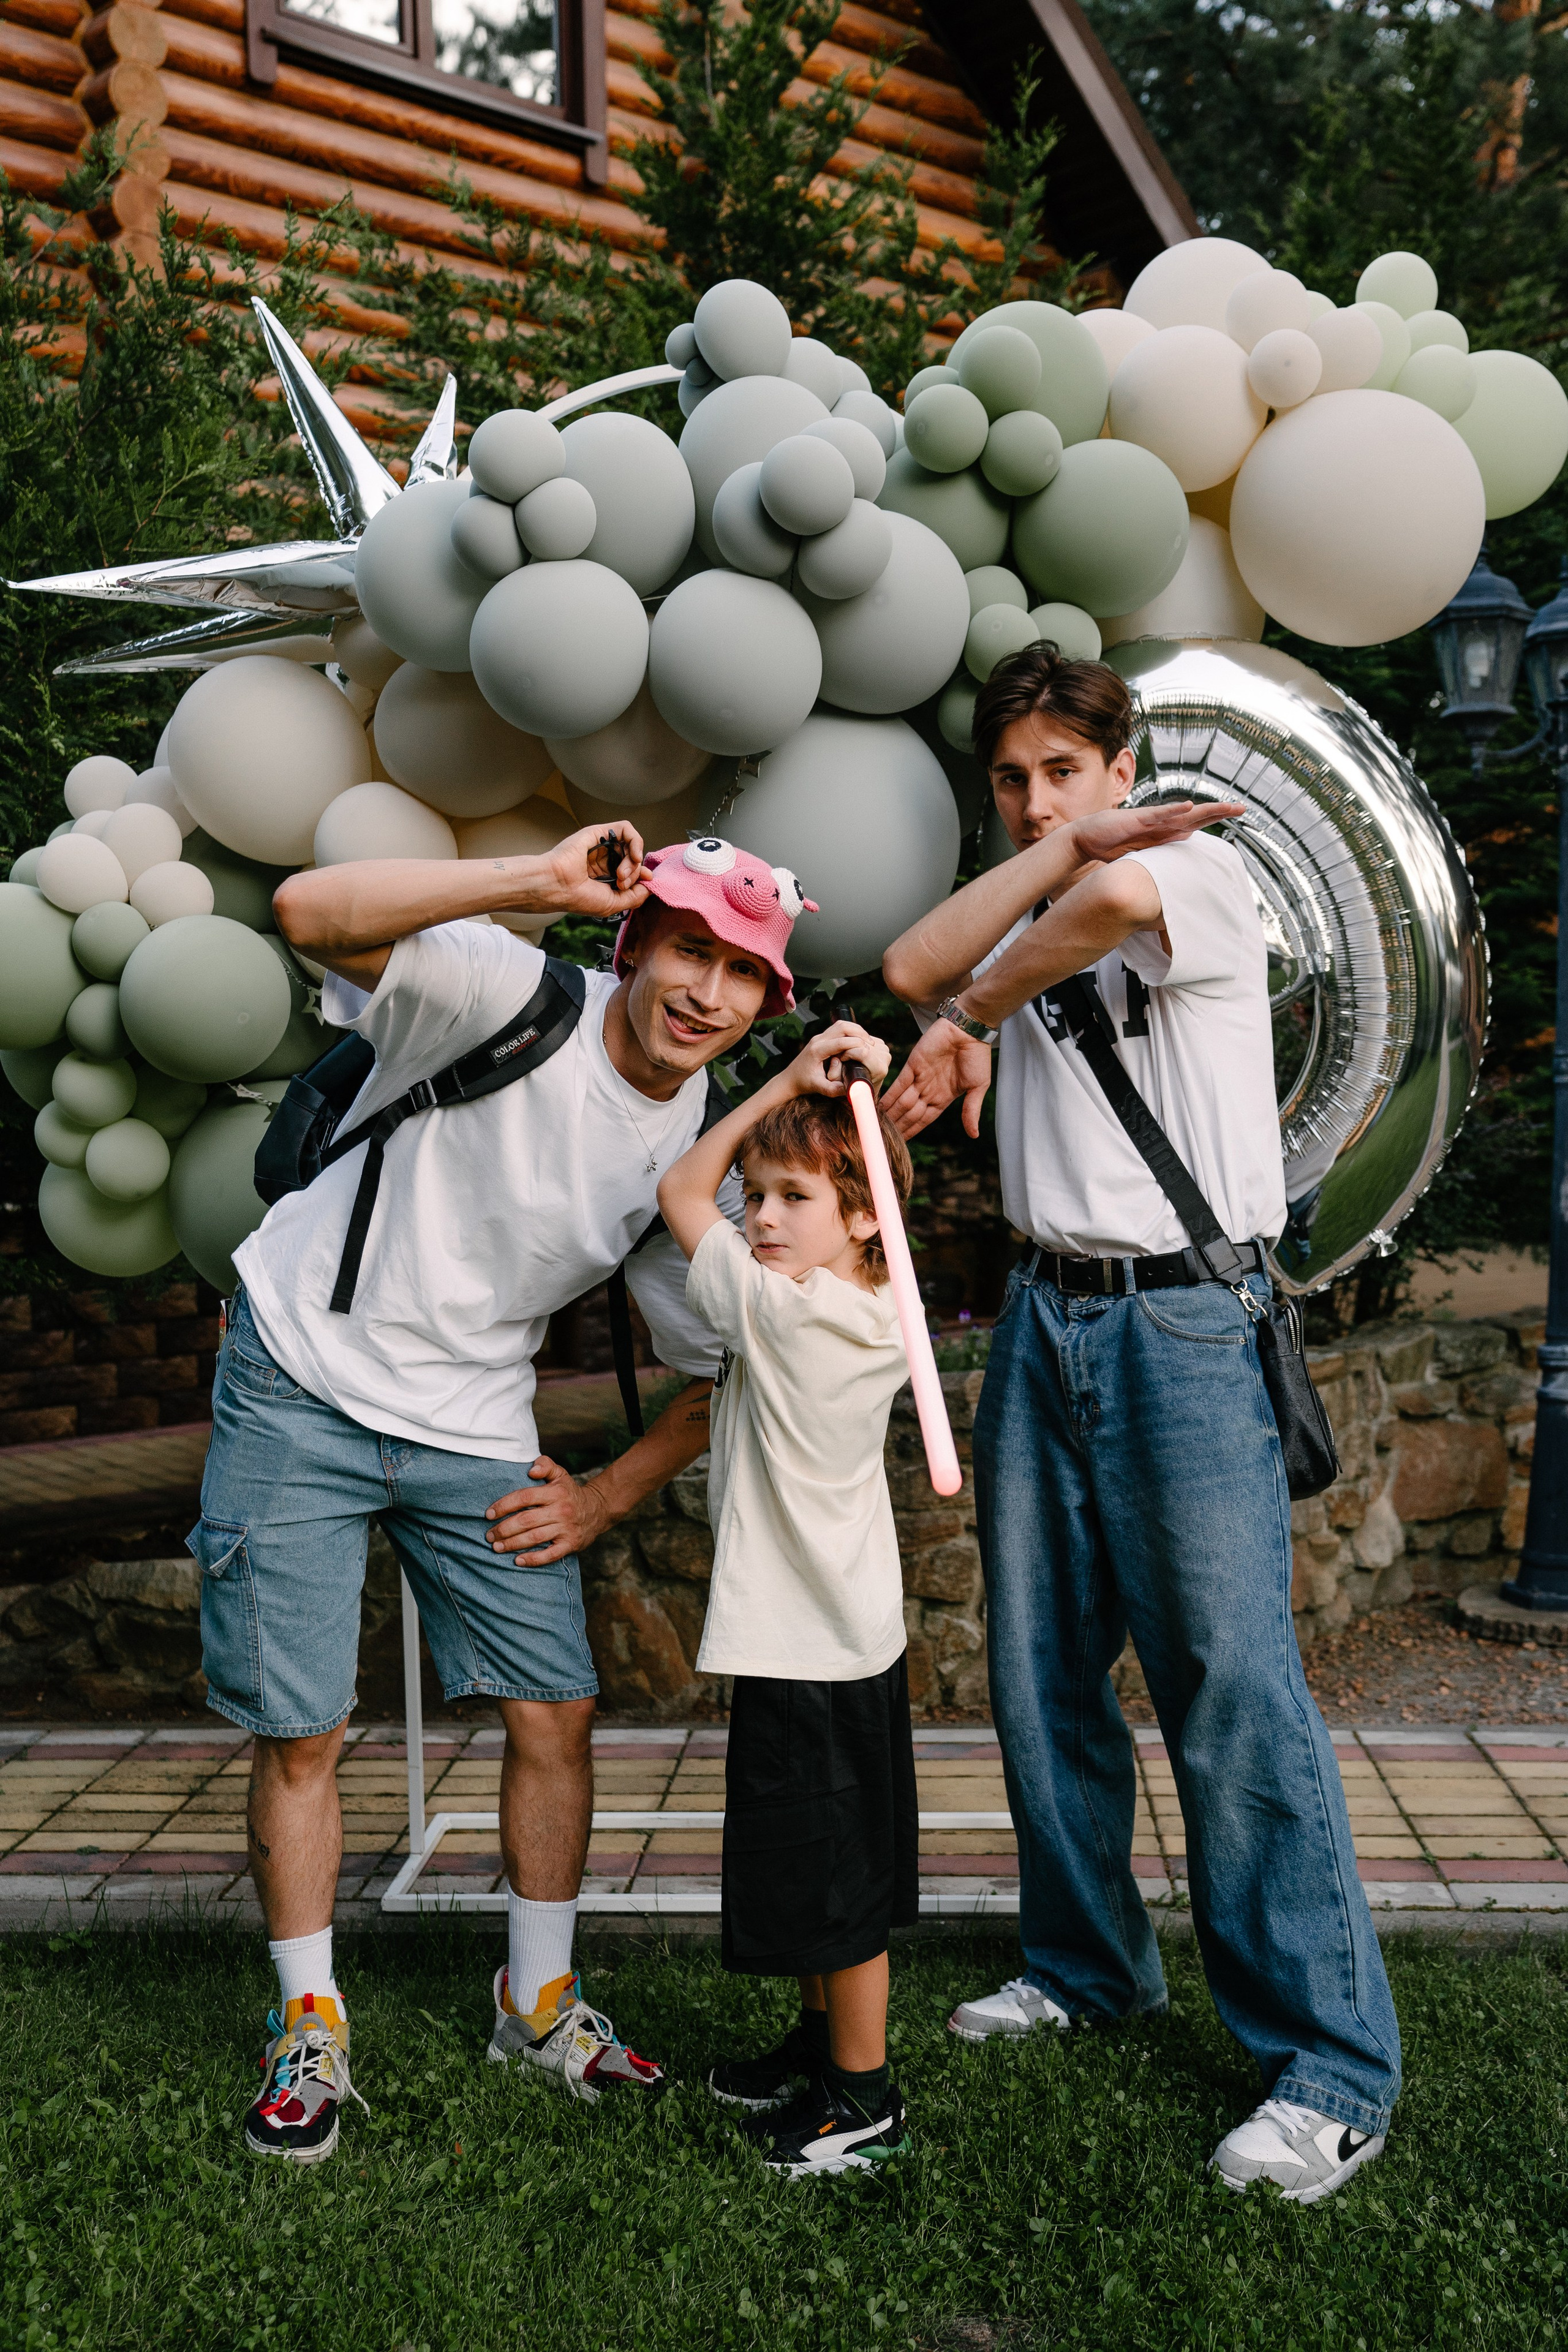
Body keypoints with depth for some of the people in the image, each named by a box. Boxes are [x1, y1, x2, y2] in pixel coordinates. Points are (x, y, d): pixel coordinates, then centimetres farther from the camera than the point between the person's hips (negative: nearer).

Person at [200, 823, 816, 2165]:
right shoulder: (511, 998, -18)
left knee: (557, 1712, 4)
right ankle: (310, 2030, 23)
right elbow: (311, 911, -36)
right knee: (301, 1729, 1)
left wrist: (607, 1499, 0)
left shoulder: (696, 1156, -5)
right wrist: (542, 882, -39)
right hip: (301, 1386, -4)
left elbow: (719, 1375, 7)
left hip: (473, 1429, 4)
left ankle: (540, 2003, 28)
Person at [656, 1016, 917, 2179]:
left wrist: (789, 1083, -10)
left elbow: (680, 1190, -9)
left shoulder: (782, 1311, -21)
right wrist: (833, 1097, 7)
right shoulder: (882, 1315, 1)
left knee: (833, 1879, 5)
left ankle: (865, 2100, 20)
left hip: (804, 1655, -9)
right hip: (854, 1634, 9)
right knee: (828, 1873, 23)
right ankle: (825, 2039, 39)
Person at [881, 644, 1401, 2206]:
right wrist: (1061, 847, -7)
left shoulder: (1199, 865, -2)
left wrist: (974, 1022, -12)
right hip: (1044, 1316, 7)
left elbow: (1117, 903, -26)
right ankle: (1088, 1964, 30)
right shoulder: (1026, 919, 17)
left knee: (1233, 1686, -8)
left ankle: (1333, 2064, 3)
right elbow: (911, 970, -3)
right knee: (1042, 1671, 11)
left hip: (1187, 1319, -7)